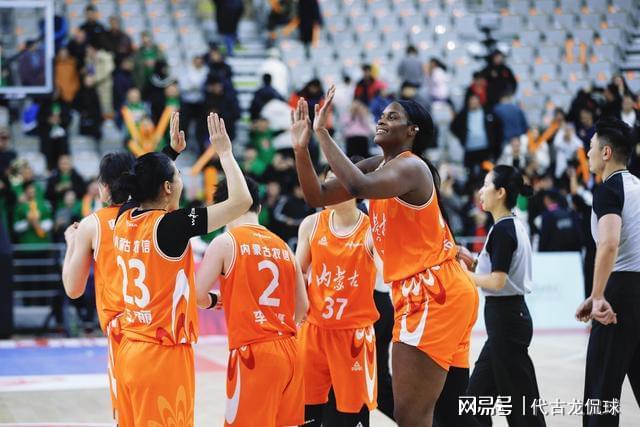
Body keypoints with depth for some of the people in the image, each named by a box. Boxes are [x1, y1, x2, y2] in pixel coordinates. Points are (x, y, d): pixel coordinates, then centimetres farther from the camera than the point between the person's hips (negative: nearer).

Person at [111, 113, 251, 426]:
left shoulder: (124, 219, 4)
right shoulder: (170, 225, -17)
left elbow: (144, 183, 30)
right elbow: (241, 201, -17)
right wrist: (224, 151, -6)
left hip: (129, 350, 8)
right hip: (164, 355, -8)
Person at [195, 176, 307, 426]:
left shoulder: (226, 241, -4)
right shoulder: (282, 246, 13)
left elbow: (196, 295, -8)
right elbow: (302, 308, 17)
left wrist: (213, 301, 13)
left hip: (252, 353, -6)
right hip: (290, 351, 6)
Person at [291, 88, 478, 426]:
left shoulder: (410, 167, -14)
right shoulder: (378, 167, 13)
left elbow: (358, 186, -34)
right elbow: (317, 196, 10)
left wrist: (323, 133, -26)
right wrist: (301, 146, -3)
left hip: (435, 293, -10)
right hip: (418, 293, 10)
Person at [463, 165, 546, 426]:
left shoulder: (502, 230, -16)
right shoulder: (514, 226, 12)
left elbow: (497, 282, -21)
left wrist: (464, 274, -9)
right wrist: (475, 262, 12)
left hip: (505, 319, -10)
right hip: (510, 314, 10)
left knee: (520, 404, -4)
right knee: (478, 393, 15)